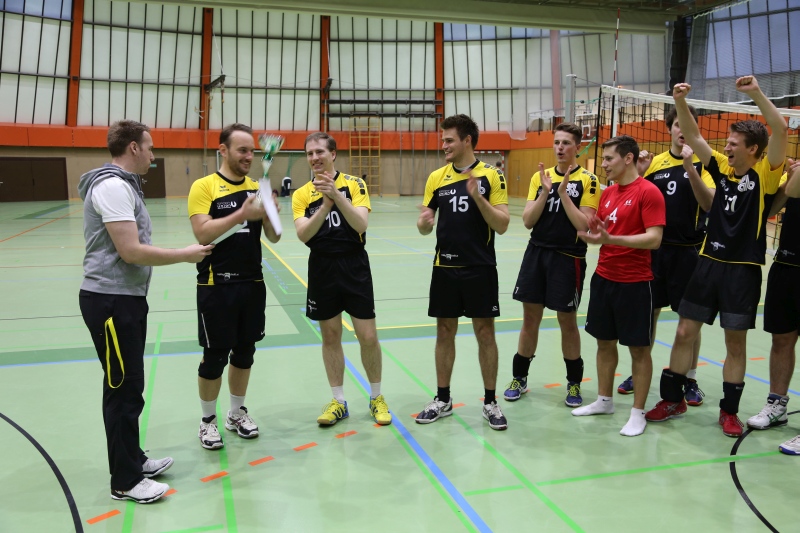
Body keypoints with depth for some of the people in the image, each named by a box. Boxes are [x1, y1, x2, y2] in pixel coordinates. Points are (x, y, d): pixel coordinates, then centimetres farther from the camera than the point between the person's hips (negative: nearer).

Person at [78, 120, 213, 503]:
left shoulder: (121, 185, 15)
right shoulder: (113, 186, -18)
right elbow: (131, 251, -23)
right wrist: (185, 255, -14)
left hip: (126, 297, 10)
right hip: (112, 301, -10)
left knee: (129, 386, 18)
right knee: (123, 389, -1)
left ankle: (132, 460, 31)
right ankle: (125, 481, 11)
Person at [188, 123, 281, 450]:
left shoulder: (257, 188, 7)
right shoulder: (203, 187, -7)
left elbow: (273, 238, 5)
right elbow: (202, 233, -19)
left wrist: (268, 214, -15)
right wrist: (242, 214, -26)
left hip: (252, 283, 5)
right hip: (216, 286, -5)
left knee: (245, 352, 14)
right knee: (215, 356, 4)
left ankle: (237, 413, 31)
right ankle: (208, 420, 22)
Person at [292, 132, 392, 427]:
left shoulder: (354, 184, -2)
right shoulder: (301, 194, 3)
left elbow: (361, 224, -16)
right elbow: (303, 235, -12)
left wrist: (337, 195, -27)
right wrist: (325, 204, -25)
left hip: (354, 267, -2)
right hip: (322, 269, 2)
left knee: (368, 336, 1)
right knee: (330, 336, 9)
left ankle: (376, 397, 21)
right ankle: (338, 401, 23)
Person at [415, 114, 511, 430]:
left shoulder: (491, 176, -4)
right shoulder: (436, 177, 5)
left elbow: (502, 226, -10)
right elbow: (425, 228, 7)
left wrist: (478, 197, -22)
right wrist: (424, 223, -16)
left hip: (481, 269, -3)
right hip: (445, 268, 3)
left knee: (485, 334, 5)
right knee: (445, 333, 10)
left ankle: (490, 402, 19)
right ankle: (443, 399, 24)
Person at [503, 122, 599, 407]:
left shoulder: (587, 180, -5)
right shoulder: (540, 176, 7)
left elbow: (584, 224, -13)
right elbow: (527, 221, 0)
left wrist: (563, 193, -17)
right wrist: (545, 192, -12)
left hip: (568, 258, -3)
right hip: (536, 253, 4)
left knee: (567, 322, 6)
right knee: (530, 319, 9)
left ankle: (574, 382, 24)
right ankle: (519, 378, 23)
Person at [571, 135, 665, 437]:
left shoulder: (648, 192, -13)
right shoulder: (608, 192, 10)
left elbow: (654, 239, -20)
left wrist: (611, 239, -29)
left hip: (634, 283, -7)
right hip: (603, 278, 7)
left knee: (638, 348, 5)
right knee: (605, 342, 15)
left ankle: (638, 413, 16)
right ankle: (604, 401, 30)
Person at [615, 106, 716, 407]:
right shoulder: (654, 162, 7)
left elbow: (710, 204, -16)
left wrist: (690, 167, -25)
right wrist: (639, 174, -8)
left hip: (689, 251, -3)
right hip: (655, 248, 3)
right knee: (648, 312, 10)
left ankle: (690, 379, 20)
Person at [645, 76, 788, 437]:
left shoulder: (765, 174, -5)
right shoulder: (723, 168, 6)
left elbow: (780, 130, -19)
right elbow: (693, 137, 6)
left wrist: (756, 93, -24)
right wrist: (680, 102, -6)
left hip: (743, 269, -4)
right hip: (709, 262, 4)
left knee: (736, 342, 6)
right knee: (684, 332, 6)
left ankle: (729, 411, 22)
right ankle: (673, 399, 21)